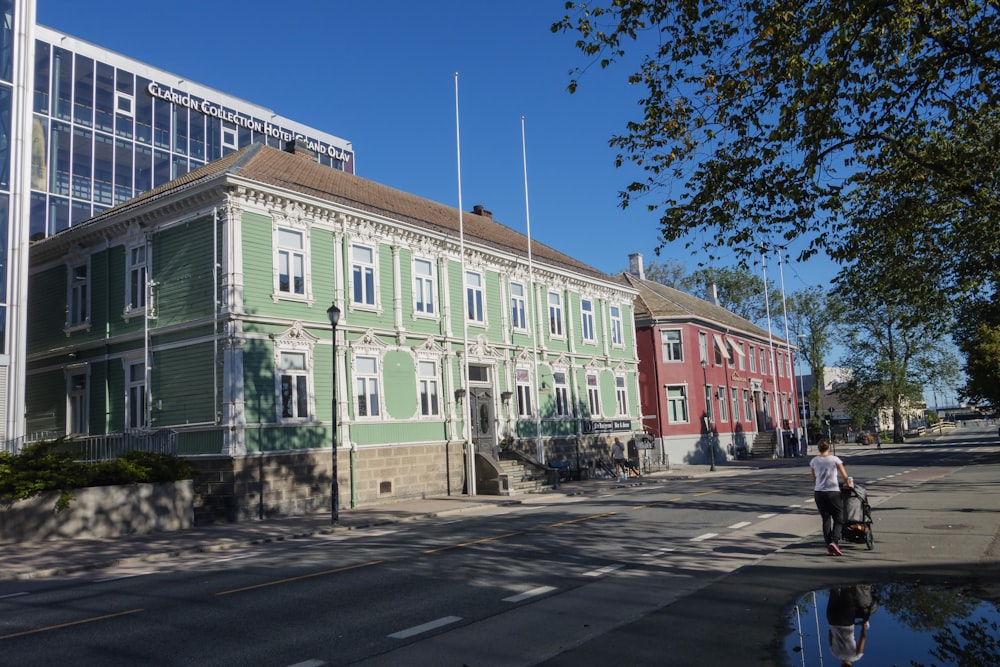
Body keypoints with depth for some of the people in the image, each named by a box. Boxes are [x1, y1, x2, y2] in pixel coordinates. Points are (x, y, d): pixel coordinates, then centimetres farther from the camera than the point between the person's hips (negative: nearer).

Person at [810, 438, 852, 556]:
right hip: (833, 492, -3)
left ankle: (829, 547, 7)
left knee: (826, 519, 10)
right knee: (839, 519, 8)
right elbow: (845, 476, 0)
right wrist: (848, 484, 17)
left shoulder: (814, 461, 5)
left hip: (818, 493, 3)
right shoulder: (835, 459, -3)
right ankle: (834, 541, -12)